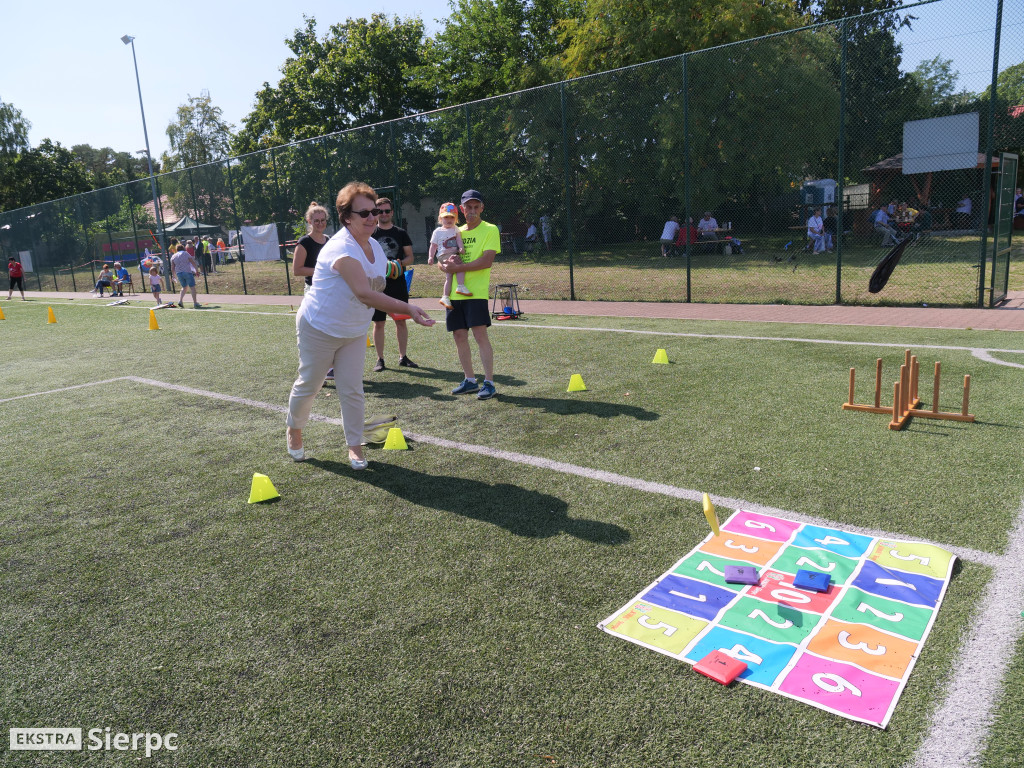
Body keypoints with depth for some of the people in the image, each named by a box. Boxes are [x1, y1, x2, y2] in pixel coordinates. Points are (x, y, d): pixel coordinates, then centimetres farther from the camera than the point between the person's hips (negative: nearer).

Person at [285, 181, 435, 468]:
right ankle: (294, 430, 36)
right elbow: (364, 293, -43)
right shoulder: (342, 249, -29)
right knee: (308, 385, 9)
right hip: (319, 329, -6)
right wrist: (408, 309, -50)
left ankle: (354, 446, 14)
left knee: (352, 390, 2)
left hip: (353, 333, 6)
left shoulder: (374, 245, -1)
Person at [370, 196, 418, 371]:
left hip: (398, 284, 1)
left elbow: (410, 257, 8)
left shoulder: (401, 233, 8)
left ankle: (403, 357, 15)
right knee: (379, 323, 2)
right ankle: (380, 359, 10)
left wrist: (401, 262, -12)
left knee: (401, 321, 5)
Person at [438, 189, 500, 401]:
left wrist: (458, 267, -16)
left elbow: (487, 261, -14)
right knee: (459, 337, 8)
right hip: (455, 293, 6)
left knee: (480, 334, -12)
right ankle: (470, 380, 20)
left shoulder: (490, 230, -1)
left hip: (476, 292, -6)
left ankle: (489, 383, -5)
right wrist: (444, 265, -6)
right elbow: (440, 261, 18)